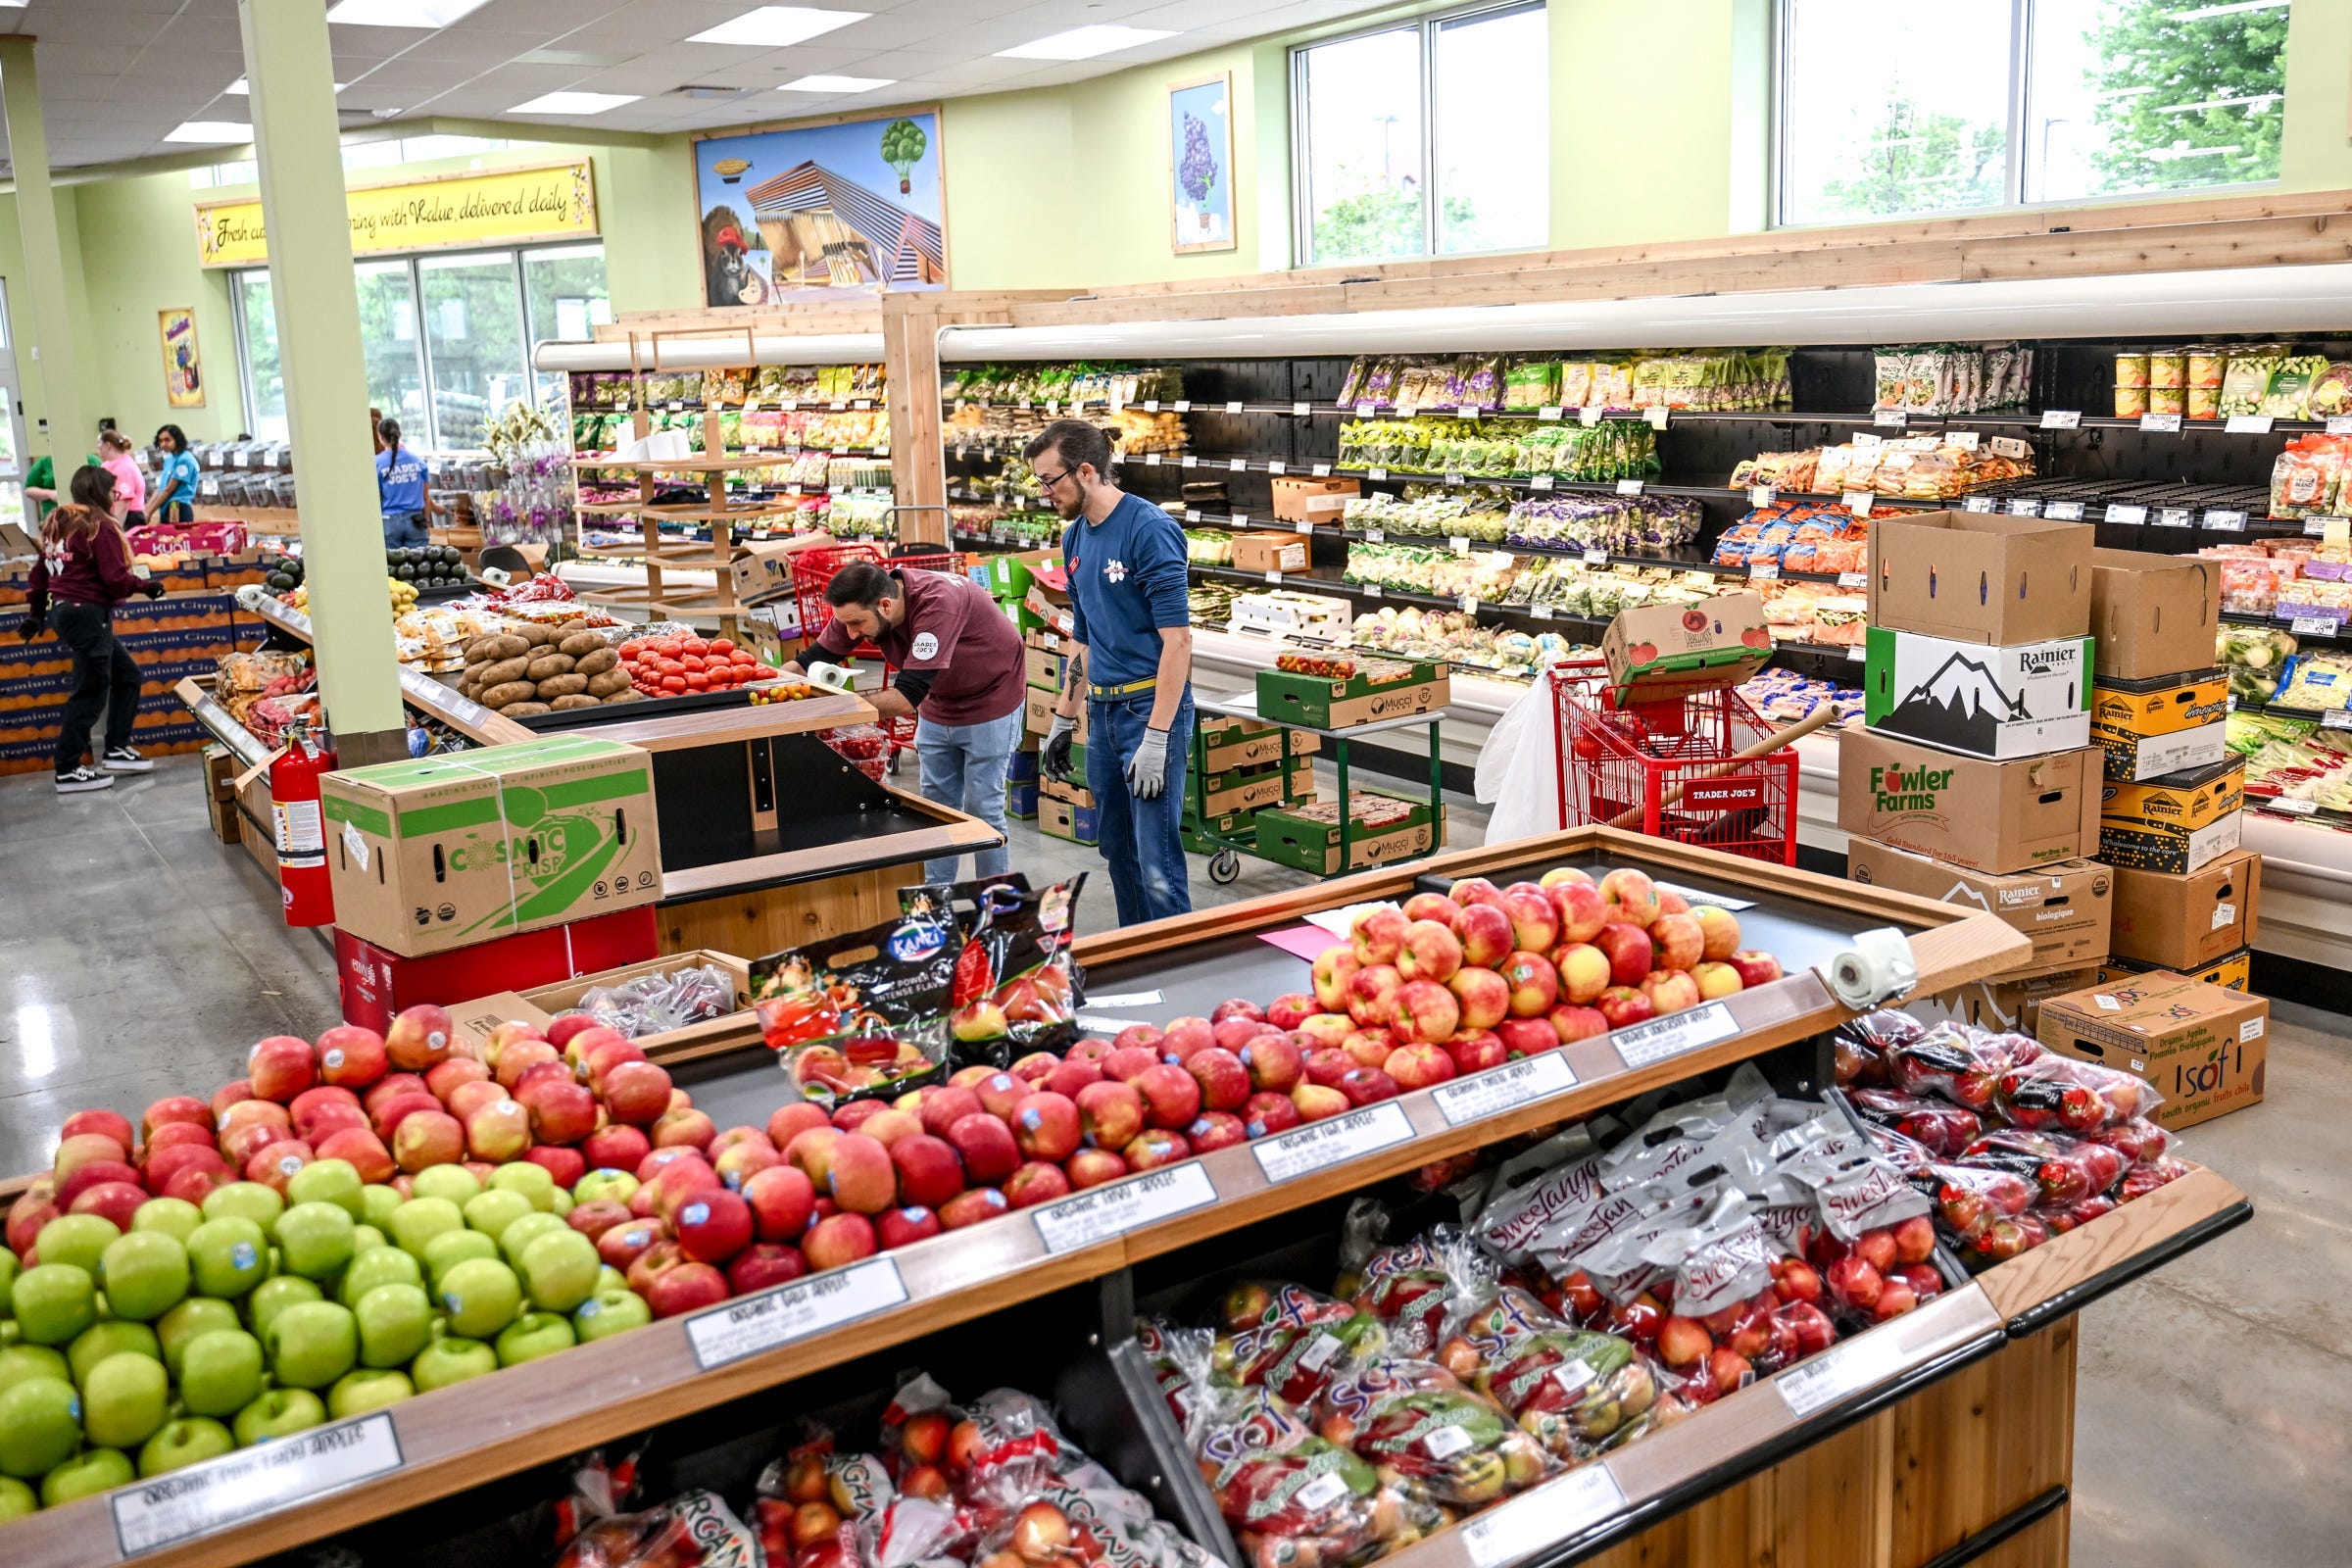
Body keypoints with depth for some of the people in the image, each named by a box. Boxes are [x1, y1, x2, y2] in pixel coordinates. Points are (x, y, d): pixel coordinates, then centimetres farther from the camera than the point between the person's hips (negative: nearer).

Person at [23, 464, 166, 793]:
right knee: (91, 692, -4)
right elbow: (114, 579, -17)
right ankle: (68, 772, -2)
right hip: (87, 613, -9)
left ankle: (116, 751, 19)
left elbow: (40, 571, 18)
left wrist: (35, 612, 24)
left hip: (63, 611, 9)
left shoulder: (59, 524, 14)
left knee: (126, 676, 17)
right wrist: (146, 587, -1)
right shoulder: (100, 526, -12)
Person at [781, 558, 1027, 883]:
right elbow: (813, 659, -10)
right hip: (939, 706, 7)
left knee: (982, 809, -2)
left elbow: (908, 696, -42)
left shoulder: (938, 601, -38)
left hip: (990, 703, -7)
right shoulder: (859, 606, -17)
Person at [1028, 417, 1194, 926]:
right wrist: (1063, 720, 19)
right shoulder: (1076, 538, 12)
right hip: (1102, 710, 8)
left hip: (1153, 707, -8)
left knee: (1157, 863, -8)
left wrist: (1156, 740, -22)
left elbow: (1177, 638, -19)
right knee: (1119, 854, 14)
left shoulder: (1149, 530, -15)